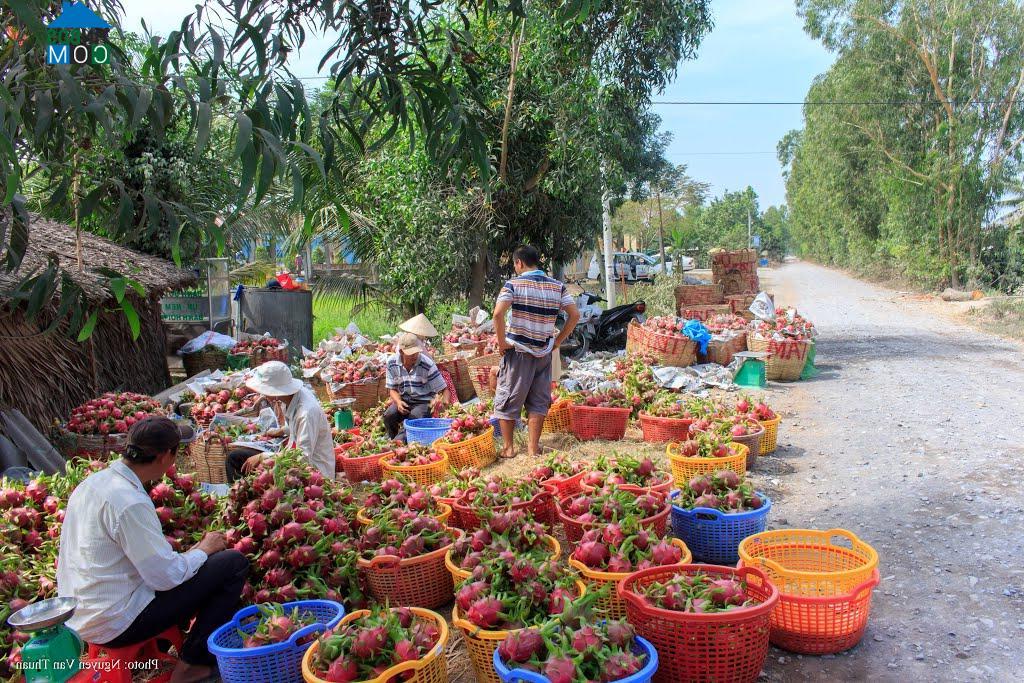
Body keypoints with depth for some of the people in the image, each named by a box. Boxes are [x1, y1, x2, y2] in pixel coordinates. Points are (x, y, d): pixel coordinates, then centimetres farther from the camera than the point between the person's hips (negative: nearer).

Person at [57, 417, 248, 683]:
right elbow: (167, 576, -22)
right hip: (115, 626, -10)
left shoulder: (93, 482, 4)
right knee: (233, 562, -10)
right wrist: (204, 548, -5)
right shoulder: (129, 502, -24)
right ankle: (193, 661, 0)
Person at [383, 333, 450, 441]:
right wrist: (398, 402, -15)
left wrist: (444, 403, -28)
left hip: (424, 402, -3)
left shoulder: (427, 365, -13)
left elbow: (444, 390, -8)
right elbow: (392, 389, 6)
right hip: (404, 401, 3)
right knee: (389, 415, -26)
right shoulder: (392, 363, -4)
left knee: (415, 416, -35)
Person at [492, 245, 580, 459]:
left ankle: (508, 448, 12)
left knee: (508, 399, 8)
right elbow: (575, 315, 3)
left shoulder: (514, 284, -7)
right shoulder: (557, 286, 5)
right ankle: (533, 447, 13)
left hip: (517, 351, -3)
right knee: (539, 401, 11)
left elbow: (498, 313, -21)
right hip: (544, 352, 4)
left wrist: (501, 343, -11)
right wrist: (558, 341, 8)